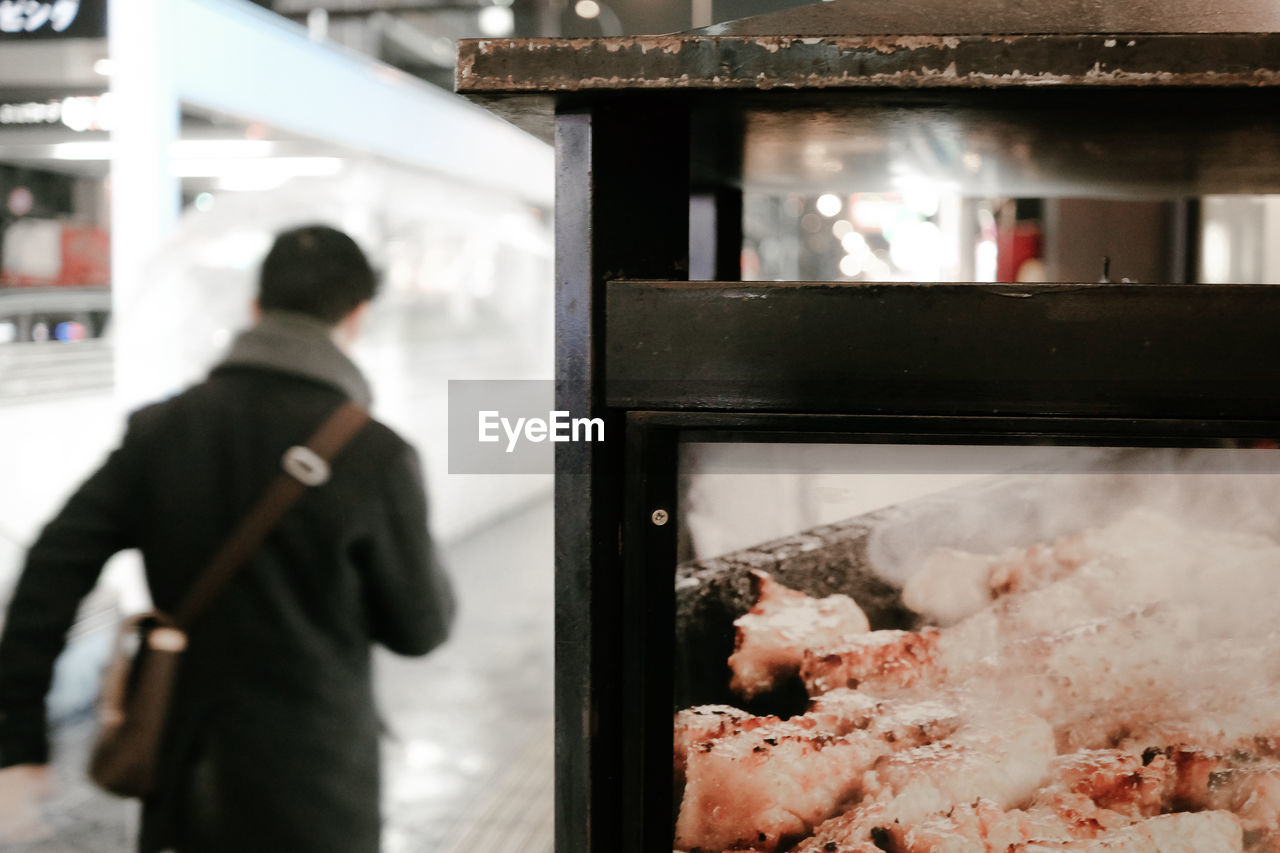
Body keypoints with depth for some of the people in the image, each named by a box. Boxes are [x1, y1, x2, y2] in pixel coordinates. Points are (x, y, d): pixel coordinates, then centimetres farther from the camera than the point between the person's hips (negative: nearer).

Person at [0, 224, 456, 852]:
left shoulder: (161, 429, -4)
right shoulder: (376, 456, -15)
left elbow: (55, 565, -8)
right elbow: (419, 629, -7)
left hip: (188, 773, 4)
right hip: (313, 792, -3)